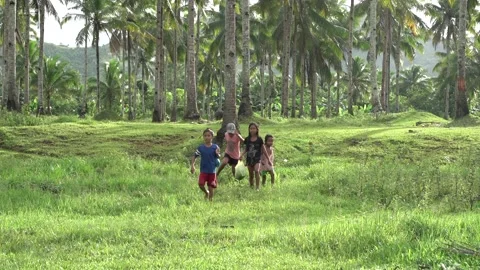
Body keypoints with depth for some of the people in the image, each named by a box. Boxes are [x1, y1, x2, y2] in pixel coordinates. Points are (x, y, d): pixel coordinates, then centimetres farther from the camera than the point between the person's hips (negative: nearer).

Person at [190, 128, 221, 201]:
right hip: (203, 170, 0)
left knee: (211, 187, 4)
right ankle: (206, 192, 18)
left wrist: (217, 154, -23)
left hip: (212, 171, 0)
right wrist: (192, 165, -5)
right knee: (200, 184, -14)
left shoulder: (215, 147, -4)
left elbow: (218, 157, -1)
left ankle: (210, 200, 21)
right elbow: (195, 156, 5)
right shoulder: (200, 148, -2)